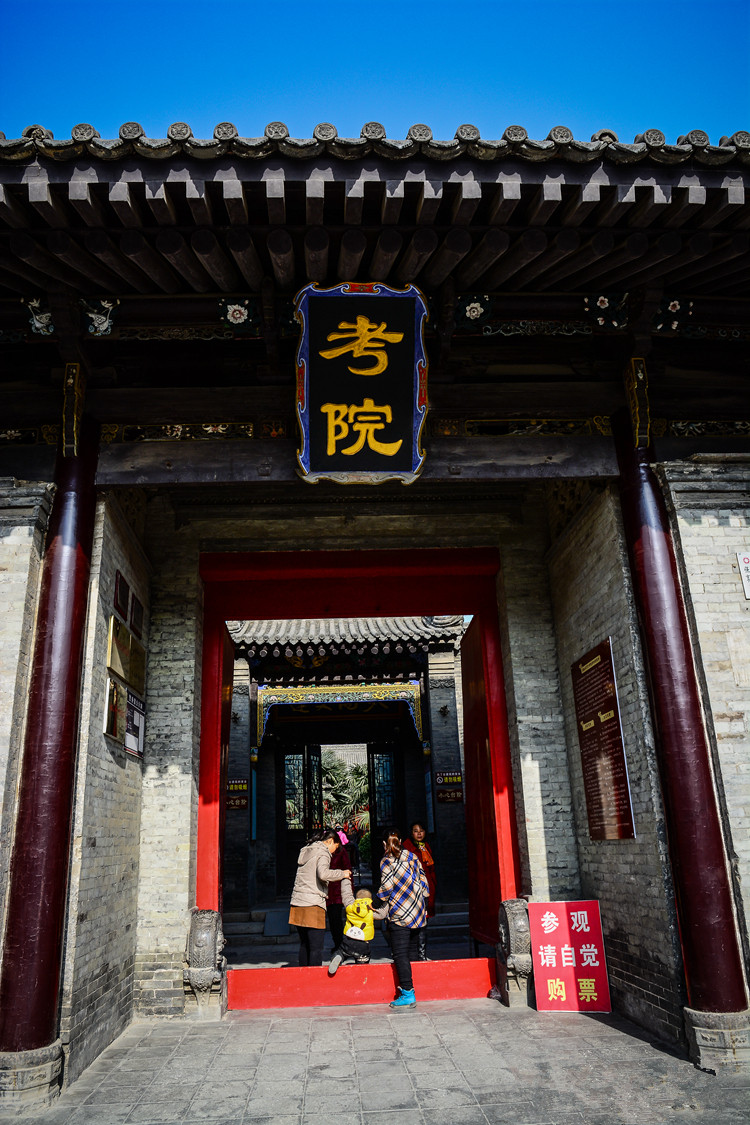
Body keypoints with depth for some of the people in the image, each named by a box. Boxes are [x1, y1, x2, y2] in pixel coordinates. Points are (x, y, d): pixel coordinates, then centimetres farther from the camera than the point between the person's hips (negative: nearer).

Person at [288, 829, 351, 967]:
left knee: (304, 944, 16)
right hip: (313, 904, -8)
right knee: (316, 948, -2)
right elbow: (323, 874, -23)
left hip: (297, 903, 8)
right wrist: (342, 874, -10)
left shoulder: (306, 850, 19)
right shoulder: (323, 852, -6)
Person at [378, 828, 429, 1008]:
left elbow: (386, 889, -11)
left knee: (400, 954, -5)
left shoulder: (386, 862, -8)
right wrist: (422, 905, 20)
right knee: (412, 949, 17)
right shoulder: (412, 857, 8)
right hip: (417, 912, 7)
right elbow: (423, 881, 11)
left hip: (399, 914, -7)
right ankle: (408, 985, 22)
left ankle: (408, 994, -8)